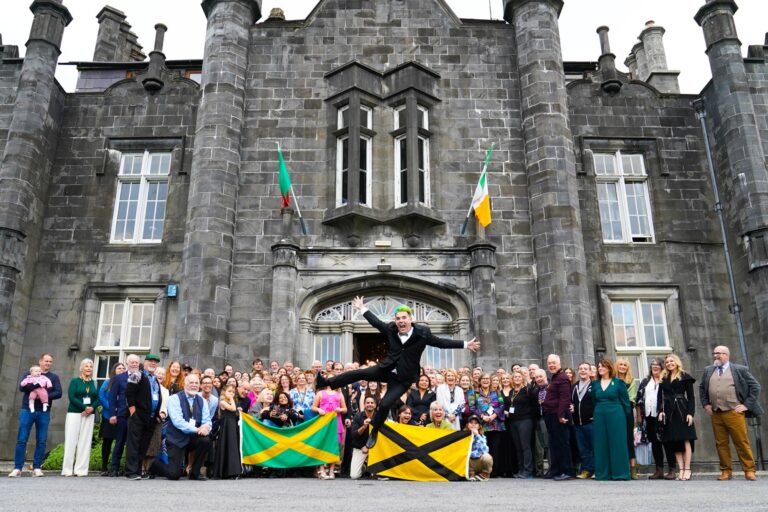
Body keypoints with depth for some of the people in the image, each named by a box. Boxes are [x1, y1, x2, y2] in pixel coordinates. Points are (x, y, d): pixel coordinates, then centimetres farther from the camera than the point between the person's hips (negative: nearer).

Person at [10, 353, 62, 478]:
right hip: (27, 410, -1)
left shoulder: (54, 377, 12)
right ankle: (17, 468, 2)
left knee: (41, 441, 0)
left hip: (44, 412, 1)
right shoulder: (29, 374, 10)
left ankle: (37, 468, 6)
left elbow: (58, 393, 0)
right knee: (21, 440, -3)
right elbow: (22, 387, -9)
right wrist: (39, 384, -17)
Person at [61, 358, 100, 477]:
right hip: (74, 413, -3)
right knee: (71, 440, -4)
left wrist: (92, 408, -12)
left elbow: (97, 399, 8)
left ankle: (81, 469, 2)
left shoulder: (94, 383, 13)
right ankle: (67, 469, 2)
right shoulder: (75, 381, 4)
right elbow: (71, 397, -8)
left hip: (89, 415, 3)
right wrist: (84, 407, -17)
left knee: (85, 441, 0)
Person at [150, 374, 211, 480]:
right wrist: (196, 429, -29)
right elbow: (177, 421, -20)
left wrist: (206, 426, -24)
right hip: (177, 439, -4)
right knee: (174, 475, -13)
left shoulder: (201, 400, 7)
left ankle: (195, 473, -6)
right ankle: (156, 464, 22)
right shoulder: (174, 399, -8)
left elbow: (207, 420, 1)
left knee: (206, 440, -28)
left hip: (193, 438, 4)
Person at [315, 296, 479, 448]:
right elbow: (377, 322, 13)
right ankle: (326, 383, 3)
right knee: (358, 373, -11)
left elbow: (440, 342, -5)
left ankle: (374, 432, 9)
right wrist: (362, 309, 19)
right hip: (385, 369, 3)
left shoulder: (422, 333, -12)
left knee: (384, 405, -15)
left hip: (402, 378, -3)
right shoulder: (390, 329, -4)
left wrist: (465, 344, -4)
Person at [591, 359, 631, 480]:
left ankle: (619, 473, 5)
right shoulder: (595, 384, 10)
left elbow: (625, 401, 0)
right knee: (601, 445, 4)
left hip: (616, 416, -4)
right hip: (599, 416, 4)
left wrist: (625, 417, -2)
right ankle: (602, 473, 10)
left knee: (617, 444, -1)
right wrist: (596, 414, 11)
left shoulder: (618, 382, 0)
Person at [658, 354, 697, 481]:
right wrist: (661, 411, -2)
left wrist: (690, 412, -10)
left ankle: (687, 469, -1)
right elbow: (660, 396, 10)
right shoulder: (663, 378, 15)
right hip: (669, 412, 4)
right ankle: (681, 470, 5)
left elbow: (691, 396, -1)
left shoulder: (685, 377, 4)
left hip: (682, 410, -4)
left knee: (686, 440, -5)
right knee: (674, 442, 2)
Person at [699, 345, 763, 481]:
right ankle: (726, 471, 11)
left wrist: (747, 405, -4)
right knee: (721, 444, 5)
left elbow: (755, 386, 2)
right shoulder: (708, 370, 16)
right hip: (715, 414, 4)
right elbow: (701, 388, 24)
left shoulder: (740, 369, 3)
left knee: (742, 442, -2)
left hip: (734, 412, -4)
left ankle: (749, 470, 8)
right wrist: (705, 404, 12)